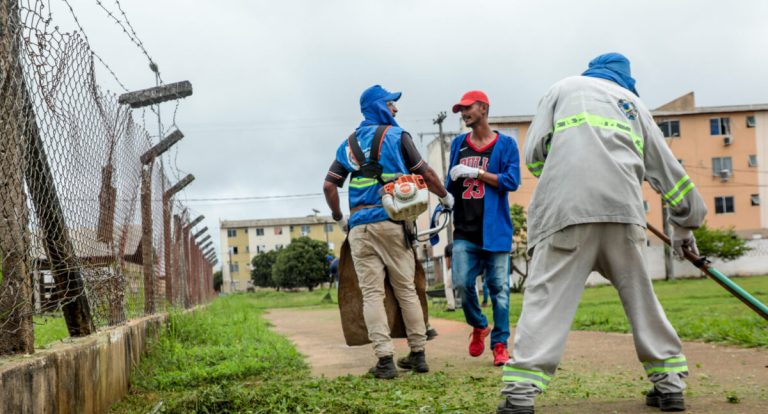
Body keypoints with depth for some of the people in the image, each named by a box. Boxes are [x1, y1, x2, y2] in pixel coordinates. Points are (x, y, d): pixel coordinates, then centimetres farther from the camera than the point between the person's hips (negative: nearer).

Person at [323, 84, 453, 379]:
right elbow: (424, 173, 1)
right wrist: (445, 197, 17)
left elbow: (329, 185, 8)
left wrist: (339, 218, 21)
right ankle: (418, 354, 11)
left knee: (372, 293, 0)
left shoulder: (349, 143, 14)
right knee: (406, 288, 7)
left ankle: (385, 359, -6)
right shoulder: (396, 135, 3)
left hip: (359, 226, 2)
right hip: (392, 221, -2)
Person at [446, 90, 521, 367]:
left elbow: (512, 181, -8)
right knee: (462, 283, -8)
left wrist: (476, 172, -11)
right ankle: (479, 327, 19)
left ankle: (500, 344, 7)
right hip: (464, 231, 3)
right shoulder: (458, 144, 16)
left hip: (495, 230, -3)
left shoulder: (505, 144, 3)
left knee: (499, 288, -2)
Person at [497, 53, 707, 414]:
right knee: (640, 297, 16)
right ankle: (670, 384, 19)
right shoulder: (633, 103, 30)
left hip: (566, 209, -3)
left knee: (546, 297, -8)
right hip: (622, 210, 3)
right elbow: (666, 166, 30)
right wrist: (685, 221, 37)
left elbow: (534, 152, 12)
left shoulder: (563, 88, 23)